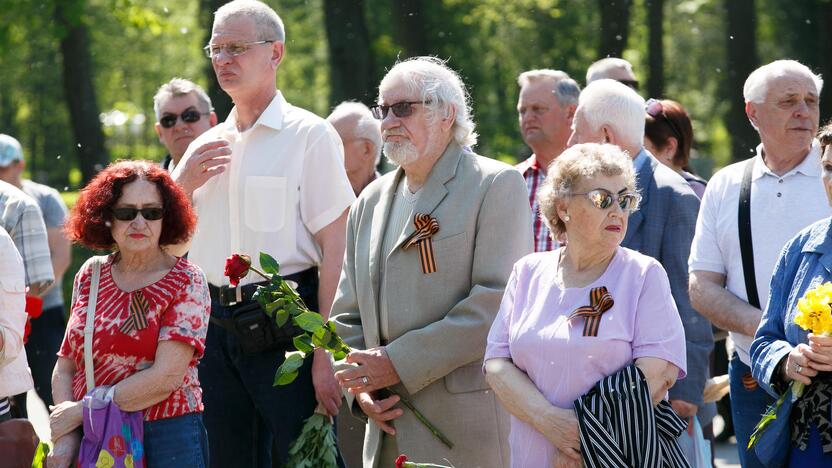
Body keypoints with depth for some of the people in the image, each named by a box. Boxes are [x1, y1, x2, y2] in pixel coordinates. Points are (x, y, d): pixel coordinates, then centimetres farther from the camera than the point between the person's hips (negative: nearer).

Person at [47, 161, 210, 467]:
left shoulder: (187, 281, -5)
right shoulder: (90, 277, 8)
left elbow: (167, 377, -14)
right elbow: (64, 367, 7)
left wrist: (82, 410, -12)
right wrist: (65, 437, -9)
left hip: (166, 439, -4)